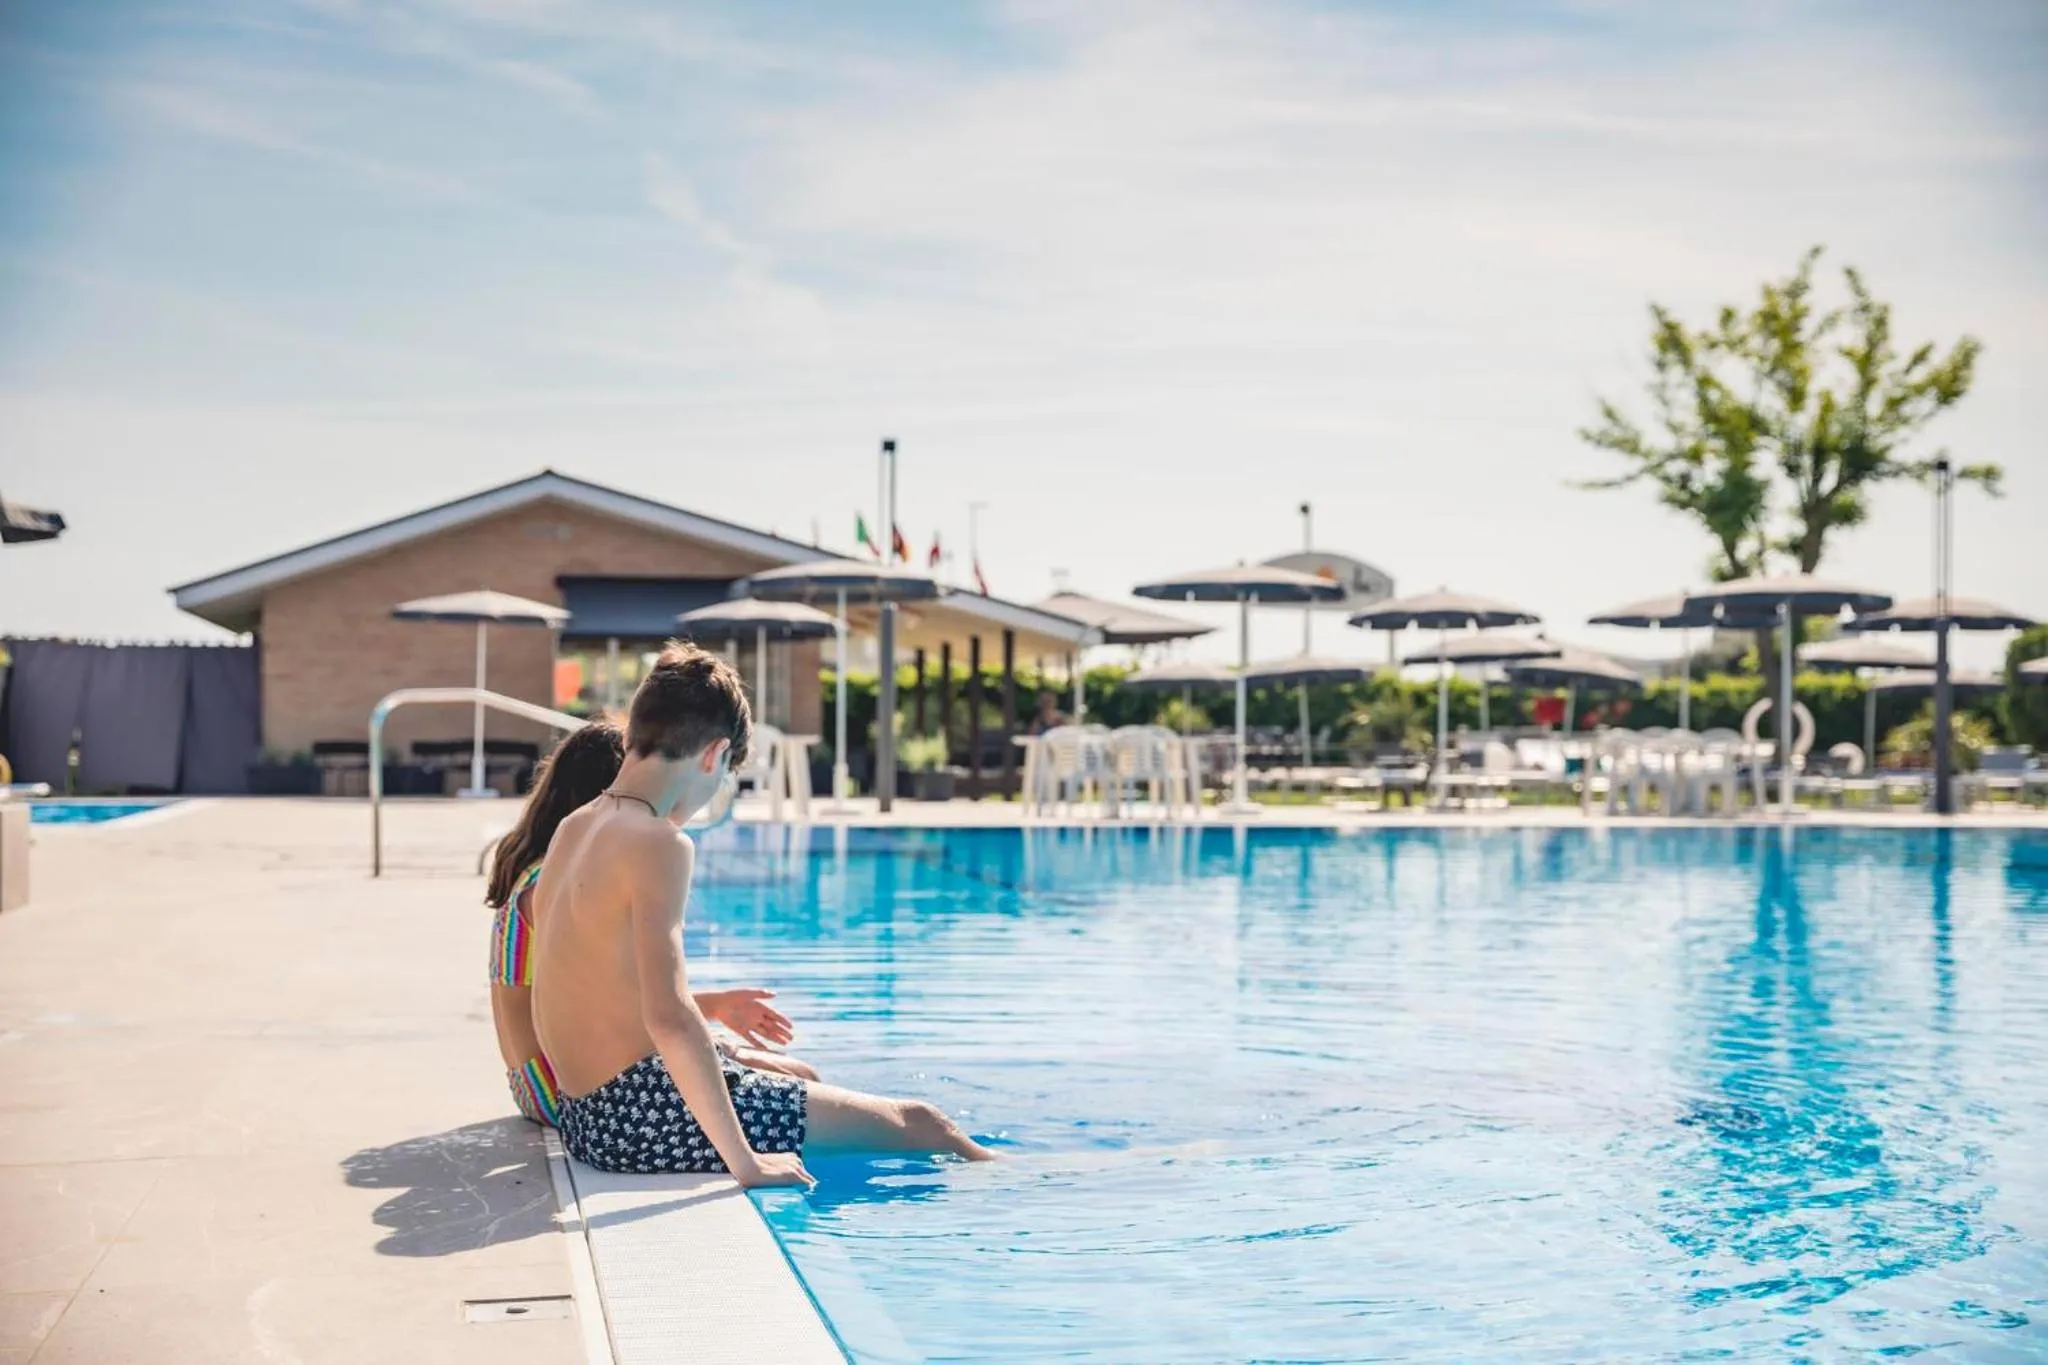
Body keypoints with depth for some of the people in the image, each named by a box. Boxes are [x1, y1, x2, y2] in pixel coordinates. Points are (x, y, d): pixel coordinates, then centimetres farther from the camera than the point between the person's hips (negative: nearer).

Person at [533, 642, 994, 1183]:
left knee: (802, 1079, 32)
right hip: (645, 1116, -10)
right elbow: (669, 1016, -27)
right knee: (920, 1121, -1)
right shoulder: (659, 844, -18)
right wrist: (745, 1161, -23)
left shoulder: (572, 830, 9)